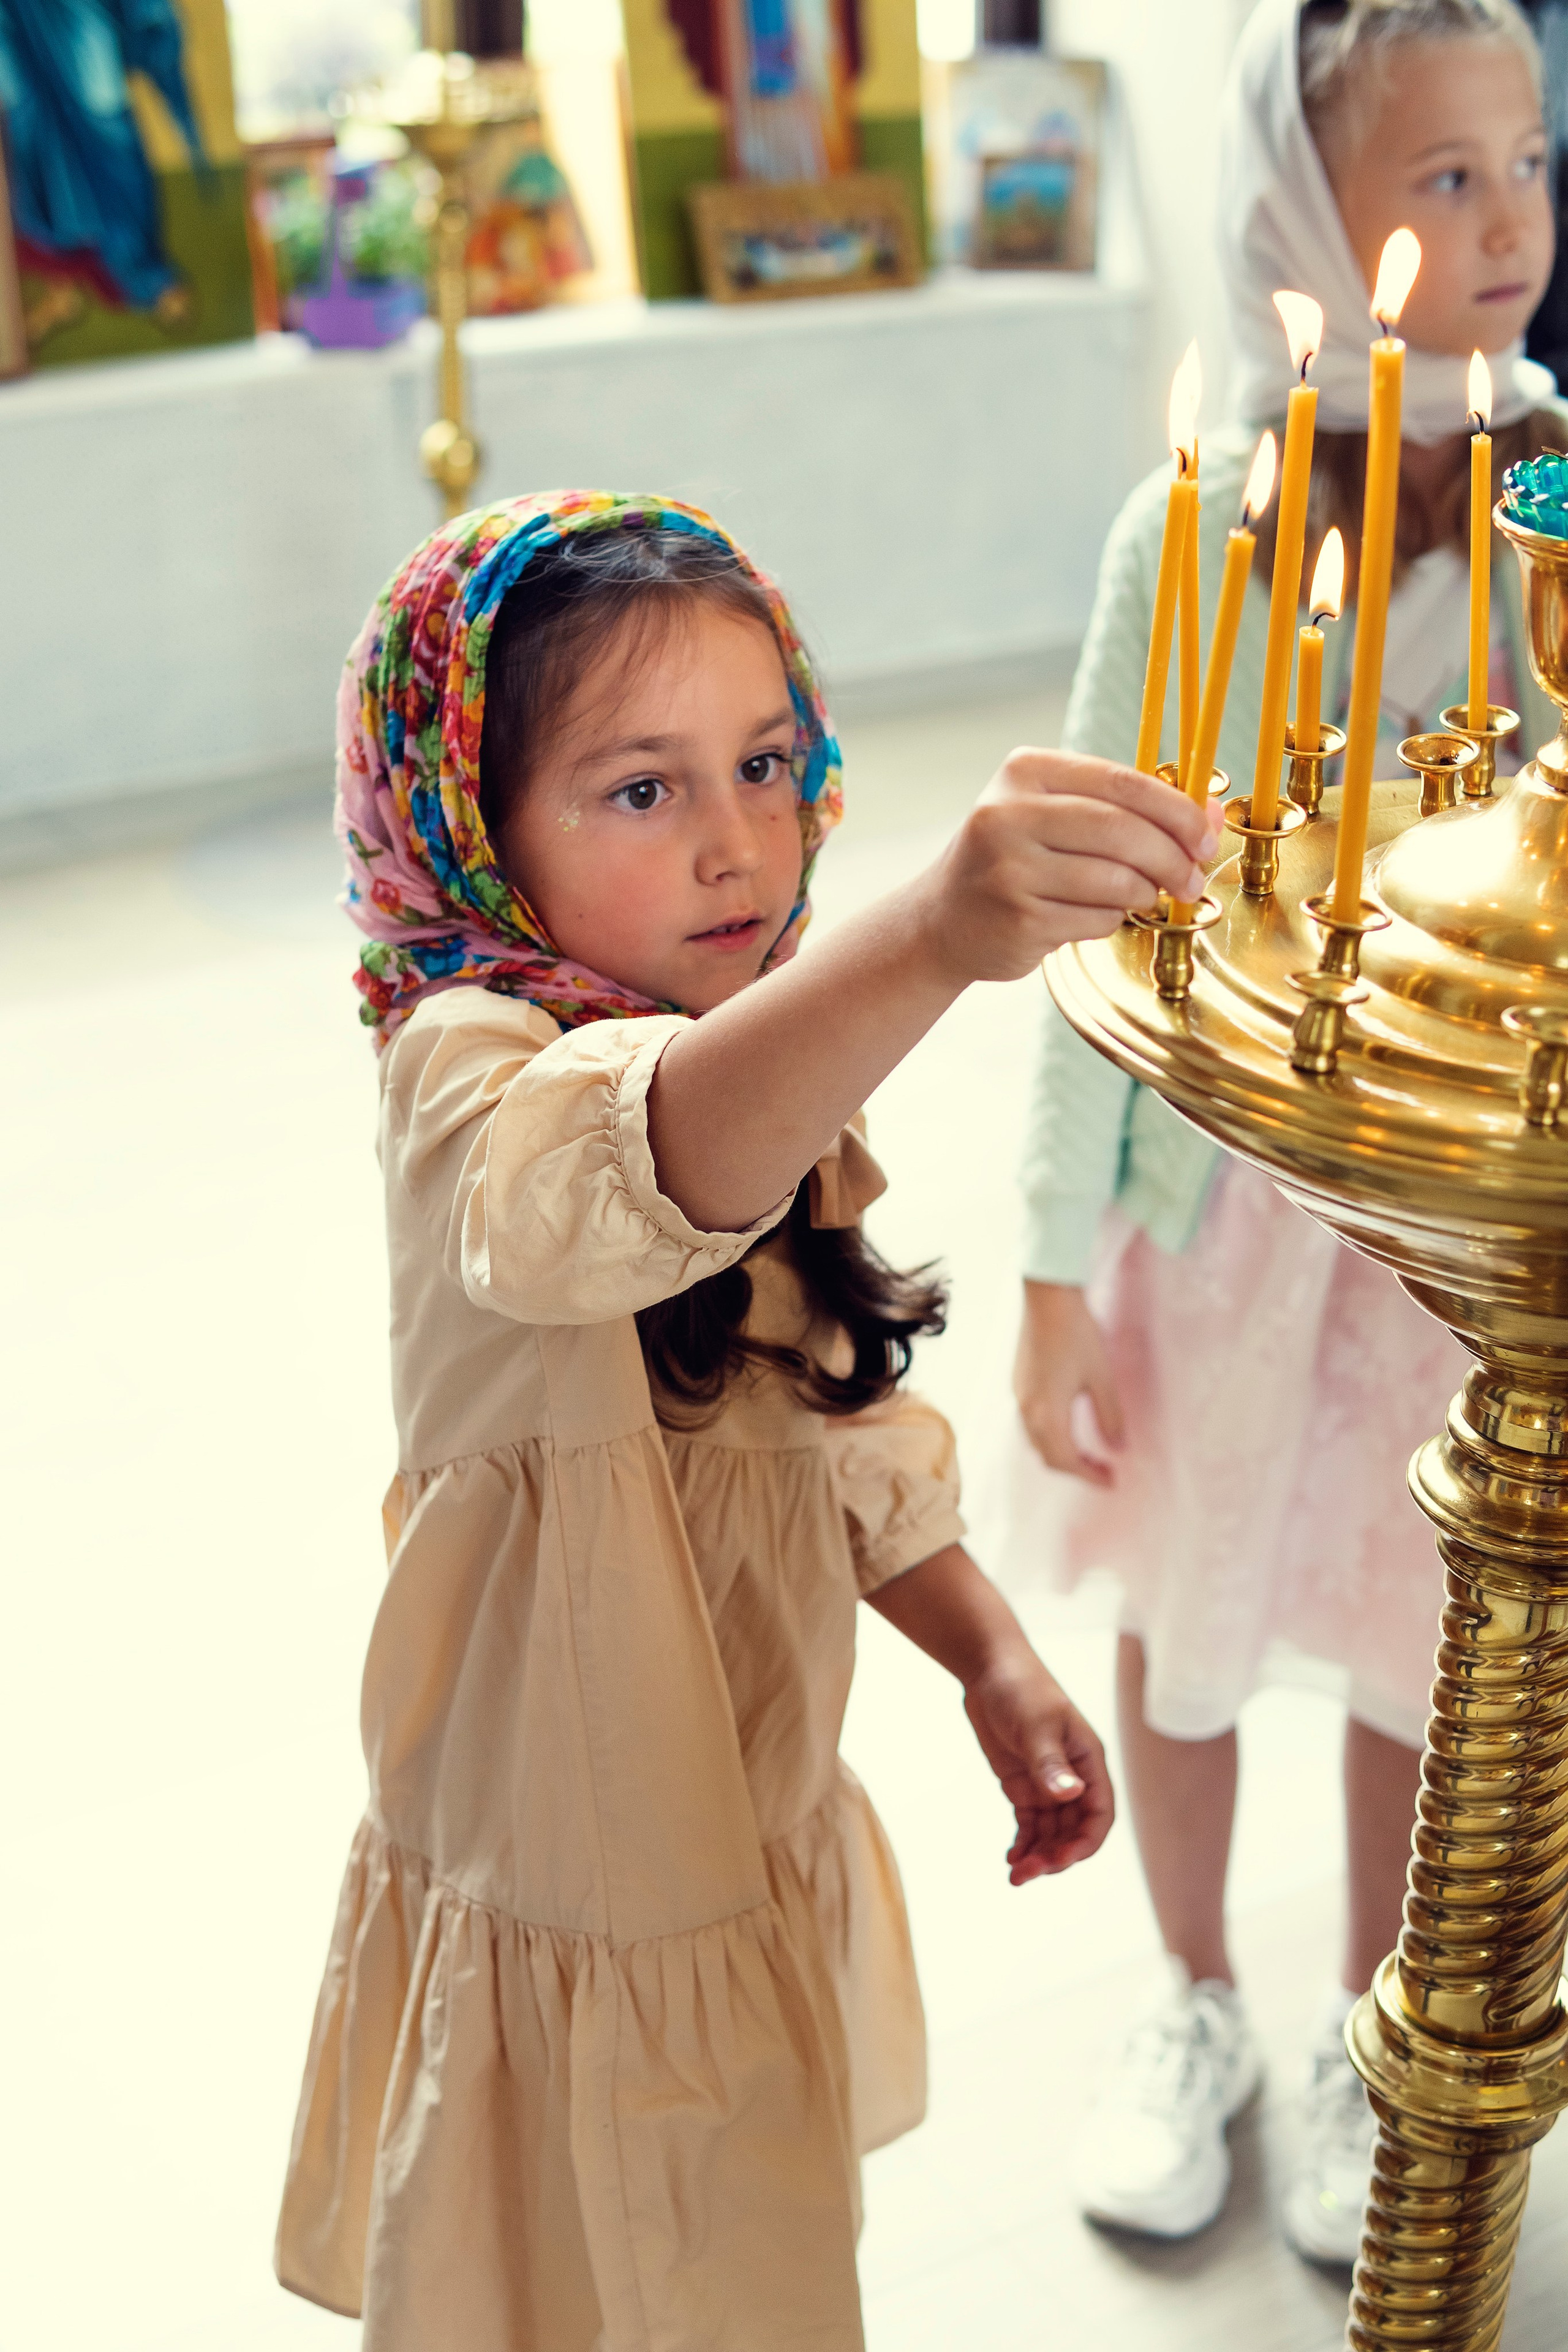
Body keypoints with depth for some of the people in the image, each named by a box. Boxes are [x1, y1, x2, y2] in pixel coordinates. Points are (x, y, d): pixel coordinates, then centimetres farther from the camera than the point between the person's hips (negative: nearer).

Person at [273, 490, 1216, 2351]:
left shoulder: (781, 1081, 1)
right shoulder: (468, 1078, -26)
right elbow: (624, 1174, -51)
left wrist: (993, 1657, 1)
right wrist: (931, 940, -67)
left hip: (766, 1878, 7)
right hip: (559, 1918, -7)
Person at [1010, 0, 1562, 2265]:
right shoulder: (1199, 526, -12)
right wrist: (1060, 1274, -6)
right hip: (1222, 1172, -1)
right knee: (1190, 1613, 16)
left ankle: (1374, 2043, 41)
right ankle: (1196, 2011, 43)